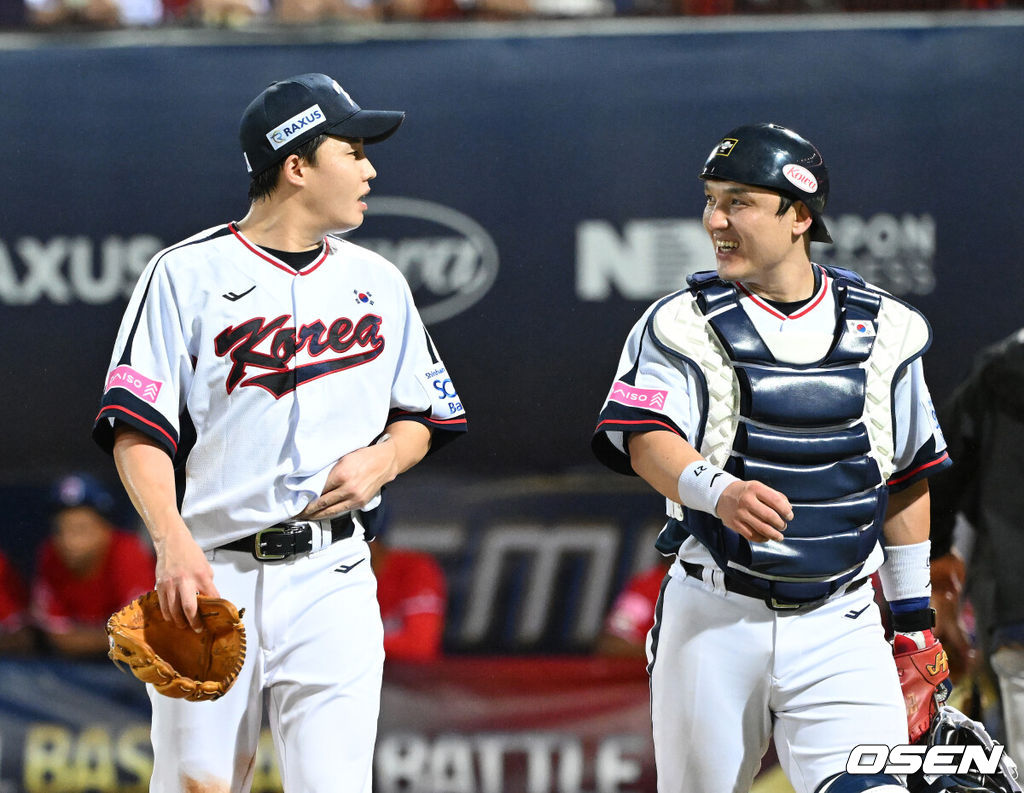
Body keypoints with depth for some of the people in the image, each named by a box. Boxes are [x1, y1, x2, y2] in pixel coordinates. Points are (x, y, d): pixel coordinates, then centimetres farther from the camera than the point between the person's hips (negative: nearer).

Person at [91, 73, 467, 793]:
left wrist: (380, 461, -2)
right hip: (212, 573, -2)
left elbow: (421, 419, 22)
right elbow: (138, 430, -5)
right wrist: (174, 544, -21)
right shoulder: (187, 274, 0)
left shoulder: (379, 284, 14)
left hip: (332, 579, 2)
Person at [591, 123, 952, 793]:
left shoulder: (885, 330, 7)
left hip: (839, 631, 1)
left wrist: (915, 621, 16)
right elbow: (646, 438, -17)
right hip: (714, 622, -1)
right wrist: (719, 491, -38)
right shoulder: (683, 325, -1)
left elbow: (907, 479, 15)